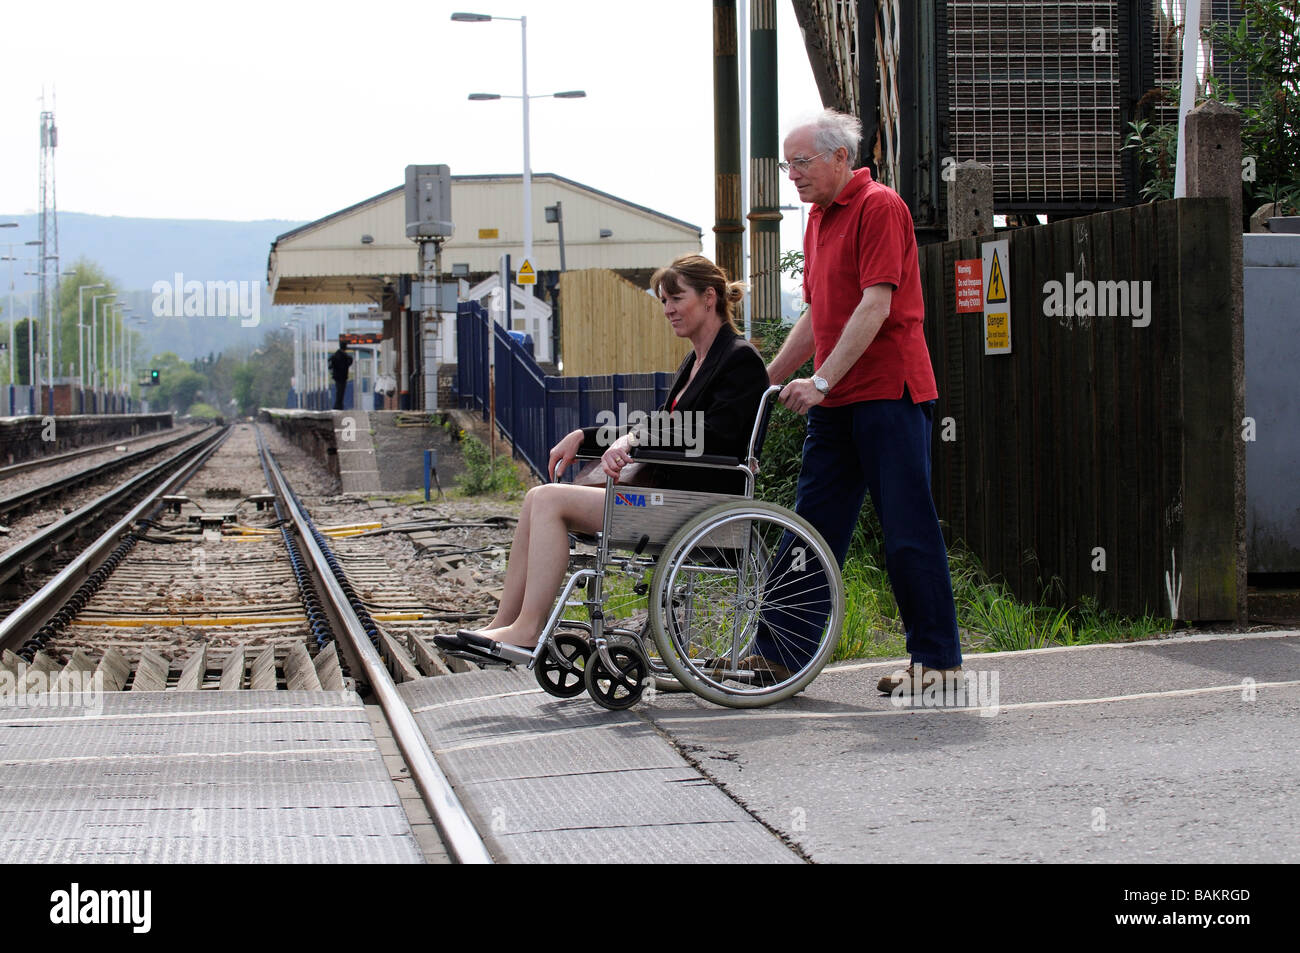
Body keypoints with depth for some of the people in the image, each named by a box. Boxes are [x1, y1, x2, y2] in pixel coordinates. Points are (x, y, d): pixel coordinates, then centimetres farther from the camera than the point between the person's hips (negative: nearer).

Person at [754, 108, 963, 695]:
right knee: (812, 526, 7)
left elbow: (875, 305, -18)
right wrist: (769, 379, 20)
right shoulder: (819, 218, 17)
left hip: (889, 392, -9)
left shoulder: (879, 207, -9)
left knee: (908, 531, -5)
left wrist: (821, 381, -22)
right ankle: (778, 652, 10)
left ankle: (938, 659, 2)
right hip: (837, 402, 9)